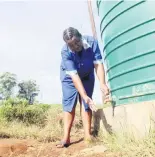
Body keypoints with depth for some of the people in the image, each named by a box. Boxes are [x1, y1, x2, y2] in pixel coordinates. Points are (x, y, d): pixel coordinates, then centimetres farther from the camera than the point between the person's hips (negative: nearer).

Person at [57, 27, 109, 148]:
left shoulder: (91, 42, -29)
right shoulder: (65, 52, -33)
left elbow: (98, 64, -32)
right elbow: (74, 75, -38)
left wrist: (102, 83, -47)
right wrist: (85, 96, -45)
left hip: (87, 76, 2)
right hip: (69, 77, -1)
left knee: (86, 104, -5)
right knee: (69, 105, -6)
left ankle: (88, 135, -4)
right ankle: (66, 138, -4)